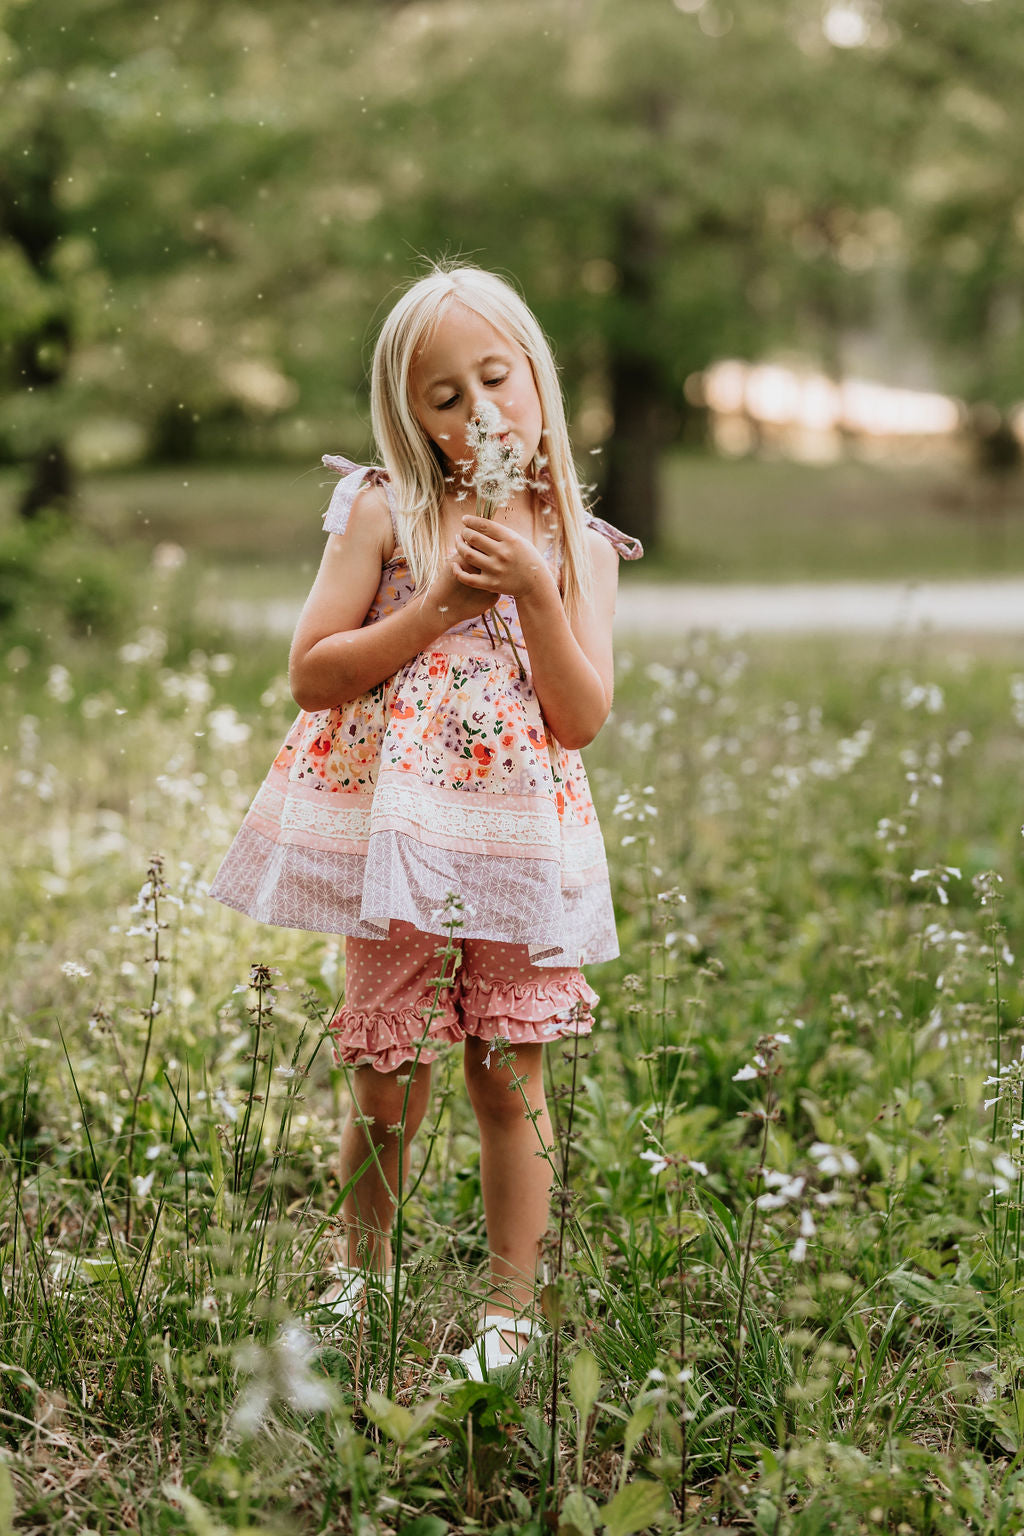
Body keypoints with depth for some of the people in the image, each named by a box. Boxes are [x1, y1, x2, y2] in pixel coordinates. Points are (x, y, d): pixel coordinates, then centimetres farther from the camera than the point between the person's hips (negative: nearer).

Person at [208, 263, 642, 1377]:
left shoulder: (579, 545, 6)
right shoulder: (385, 512, 1)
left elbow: (584, 720, -3)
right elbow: (311, 672, -5)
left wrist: (535, 593, -13)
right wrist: (438, 608, -13)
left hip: (517, 846, 1)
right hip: (392, 836, -1)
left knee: (510, 1081, 4)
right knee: (387, 1087, 6)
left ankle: (509, 1309, 17)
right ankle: (361, 1283, 30)